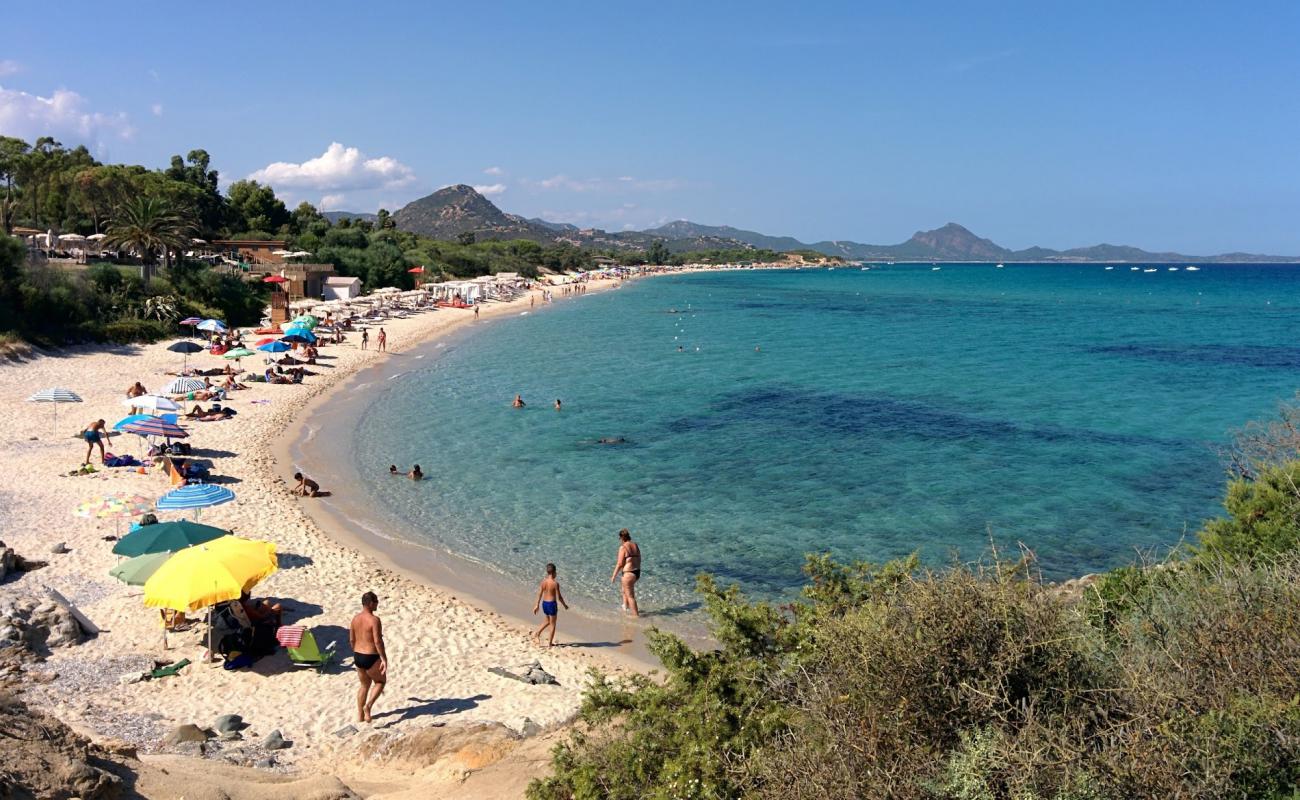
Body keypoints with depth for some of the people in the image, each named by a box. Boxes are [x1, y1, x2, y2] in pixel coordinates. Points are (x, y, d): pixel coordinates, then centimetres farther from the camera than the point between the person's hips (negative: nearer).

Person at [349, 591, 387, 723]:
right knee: (380, 681, 15)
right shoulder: (374, 620, -19)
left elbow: (351, 640, 11)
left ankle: (360, 715, 25)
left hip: (358, 657, 7)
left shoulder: (355, 619, 4)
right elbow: (378, 641, -23)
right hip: (371, 658, -7)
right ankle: (368, 706, -4)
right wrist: (384, 659, -18)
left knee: (365, 685, 22)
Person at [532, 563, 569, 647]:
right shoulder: (555, 583, -19)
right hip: (552, 604, -6)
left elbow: (540, 594, 5)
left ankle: (537, 634, 18)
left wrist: (537, 605, 15)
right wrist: (565, 605, 0)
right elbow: (559, 597, -14)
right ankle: (550, 643, 14)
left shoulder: (543, 581, -2)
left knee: (548, 621, 28)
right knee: (552, 624, 9)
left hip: (544, 603, 6)